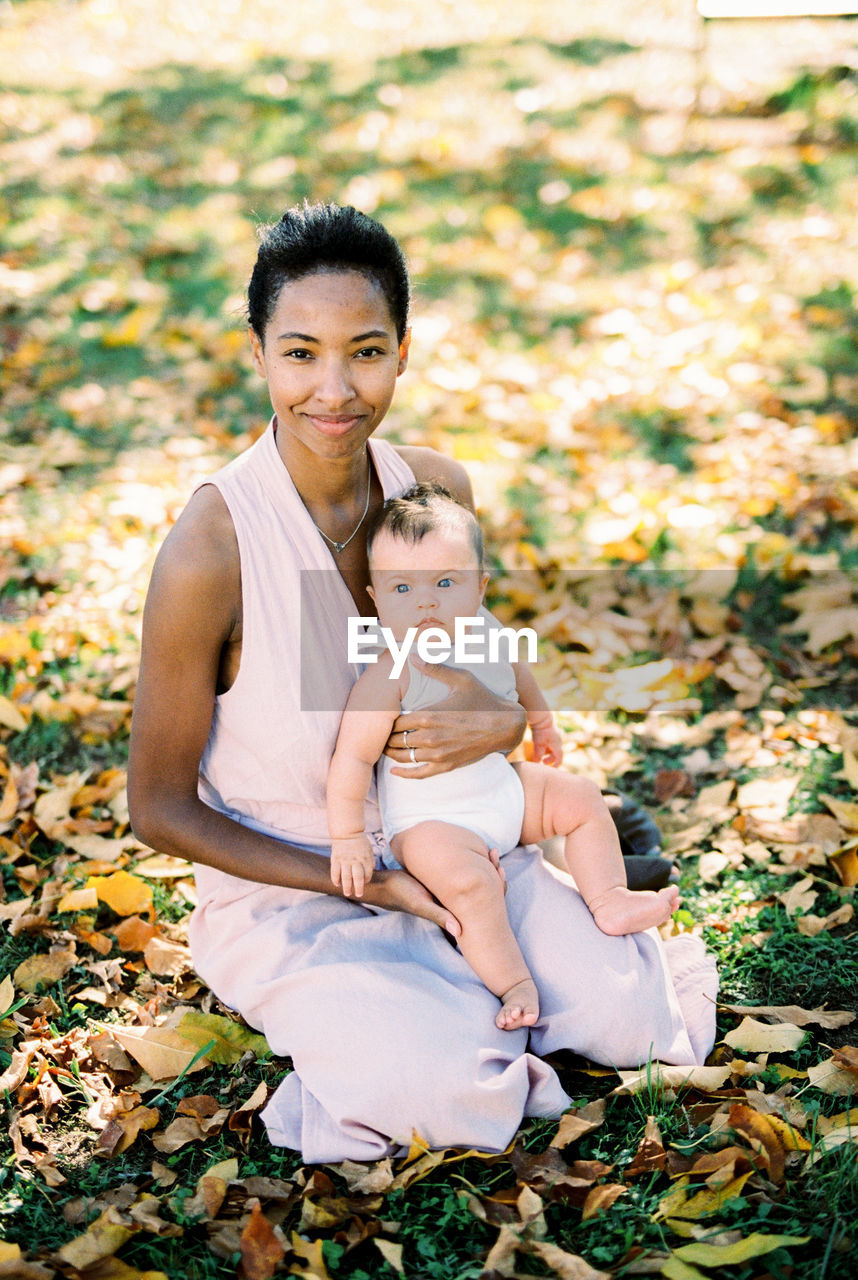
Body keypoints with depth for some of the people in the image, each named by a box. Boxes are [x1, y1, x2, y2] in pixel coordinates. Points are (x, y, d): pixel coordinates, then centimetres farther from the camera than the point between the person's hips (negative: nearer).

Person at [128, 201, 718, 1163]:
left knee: (633, 1023, -7)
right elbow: (160, 809, -15)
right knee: (443, 1092, -25)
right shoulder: (209, 551, -25)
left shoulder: (437, 487, -9)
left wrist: (503, 720, -18)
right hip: (285, 897, -5)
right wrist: (367, 883, -18)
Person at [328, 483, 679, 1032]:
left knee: (583, 799, 7)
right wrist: (347, 836, -25)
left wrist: (542, 724, 35)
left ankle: (610, 902, 10)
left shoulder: (488, 640, -6)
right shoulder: (392, 676, -27)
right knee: (469, 881, -30)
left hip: (502, 787, 7)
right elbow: (353, 756, -25)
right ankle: (513, 983, -17)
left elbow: (518, 679, 19)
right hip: (428, 820, -7)